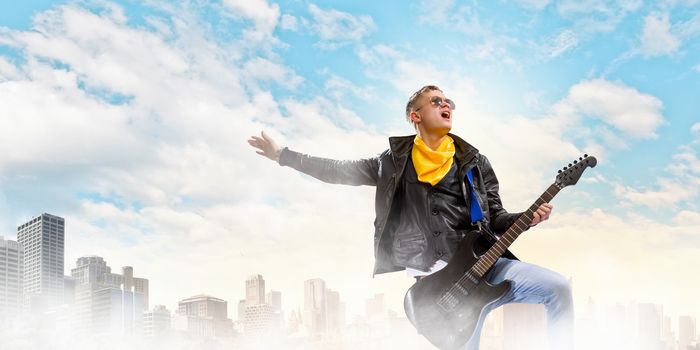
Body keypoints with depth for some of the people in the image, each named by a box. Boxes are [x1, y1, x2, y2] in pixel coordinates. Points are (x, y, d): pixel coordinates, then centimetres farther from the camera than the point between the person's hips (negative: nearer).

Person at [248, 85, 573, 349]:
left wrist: (528, 218, -9)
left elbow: (496, 218, 12)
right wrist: (282, 155, 15)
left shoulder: (475, 163, 13)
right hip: (439, 280, -1)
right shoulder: (394, 161, 12)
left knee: (558, 287, -19)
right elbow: (340, 171, 15)